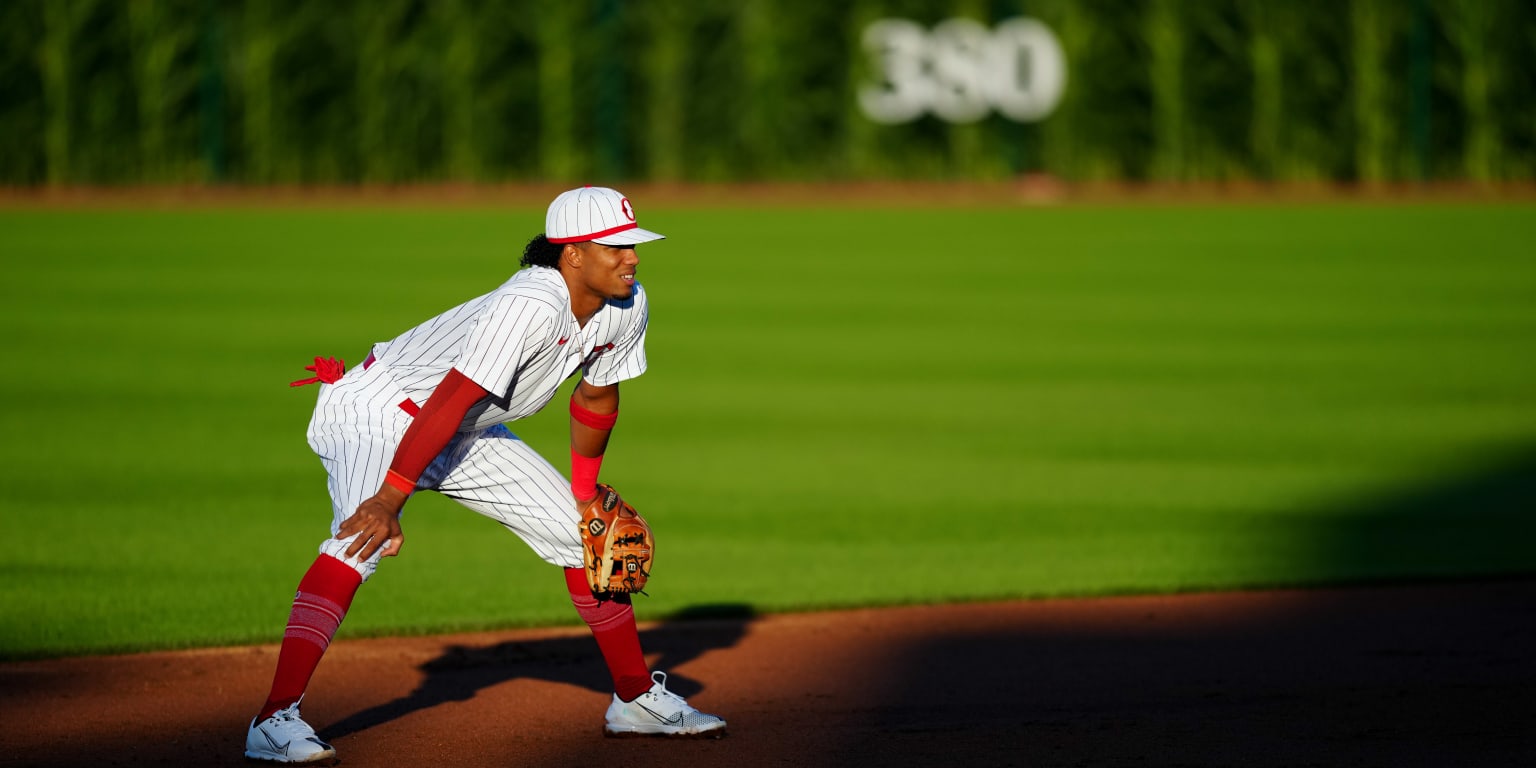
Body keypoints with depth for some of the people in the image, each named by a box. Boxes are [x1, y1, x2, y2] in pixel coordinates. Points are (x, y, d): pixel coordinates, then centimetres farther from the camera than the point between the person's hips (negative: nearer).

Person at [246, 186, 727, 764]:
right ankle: (275, 722, -38)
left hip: (467, 435, 9)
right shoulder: (531, 305, -34)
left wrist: (585, 495, 15)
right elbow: (450, 401, -37)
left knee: (581, 534, 9)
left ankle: (637, 699, 26)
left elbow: (596, 395, 10)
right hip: (380, 410, -9)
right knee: (363, 537, -33)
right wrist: (389, 500, -40)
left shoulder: (625, 307, -7)